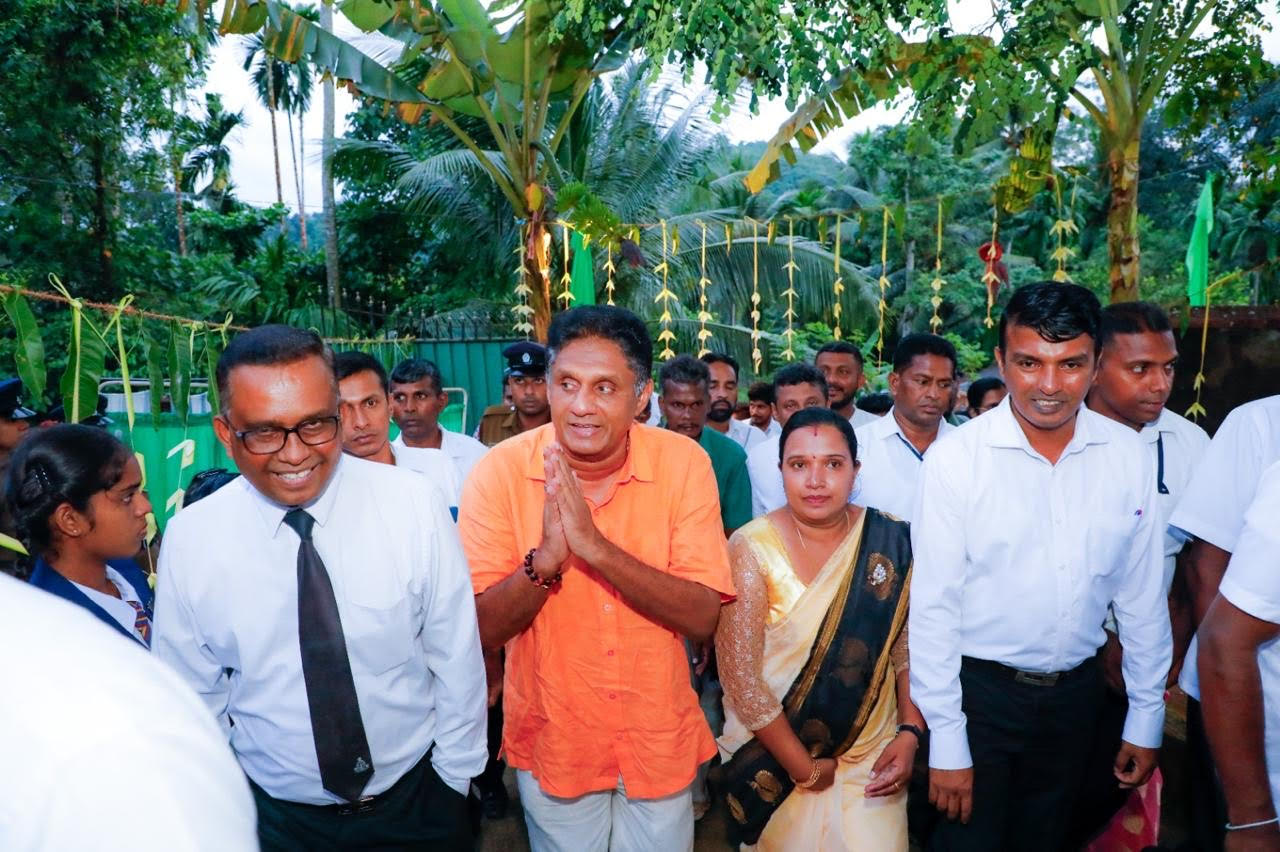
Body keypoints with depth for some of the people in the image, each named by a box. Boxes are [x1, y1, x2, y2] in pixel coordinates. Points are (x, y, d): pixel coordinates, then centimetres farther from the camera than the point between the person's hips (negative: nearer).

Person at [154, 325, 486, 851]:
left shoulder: (415, 506, -18)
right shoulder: (189, 538, -14)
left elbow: (455, 657, -9)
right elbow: (194, 699, -2)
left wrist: (454, 776, -2)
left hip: (417, 800, 0)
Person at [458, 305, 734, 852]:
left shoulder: (683, 463, -15)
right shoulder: (501, 470, -16)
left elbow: (703, 617, -19)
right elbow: (484, 629, -14)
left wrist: (593, 545, -32)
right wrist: (547, 556, -33)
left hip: (659, 740, 1)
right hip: (552, 741, 0)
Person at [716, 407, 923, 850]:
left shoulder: (890, 543, -7)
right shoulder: (752, 548, -16)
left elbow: (908, 647, 2)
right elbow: (740, 675, -15)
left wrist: (909, 733, -9)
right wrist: (803, 768, -11)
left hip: (871, 757, 2)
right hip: (774, 760, -2)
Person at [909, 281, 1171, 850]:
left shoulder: (1127, 456, -5)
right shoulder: (954, 458, -17)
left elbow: (1141, 596, 3)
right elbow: (932, 606, -14)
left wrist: (1146, 717, 8)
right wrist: (945, 740, -12)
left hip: (1075, 694, 4)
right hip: (979, 691, -4)